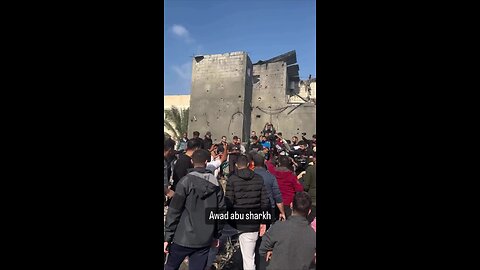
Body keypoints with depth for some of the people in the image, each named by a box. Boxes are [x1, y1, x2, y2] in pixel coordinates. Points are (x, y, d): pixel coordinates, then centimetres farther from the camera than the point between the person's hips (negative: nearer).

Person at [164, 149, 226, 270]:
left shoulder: (186, 181, -10)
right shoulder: (215, 184, 1)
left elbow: (174, 211, -11)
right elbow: (221, 211, 5)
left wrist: (168, 237, -4)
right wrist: (217, 235, 14)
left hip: (183, 238, -3)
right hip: (205, 240, 3)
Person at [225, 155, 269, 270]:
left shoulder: (232, 179, -7)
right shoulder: (258, 178, 1)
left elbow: (228, 202, -10)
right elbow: (265, 202, 0)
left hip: (238, 222, -2)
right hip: (254, 223, 2)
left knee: (248, 258, 9)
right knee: (249, 256, 17)